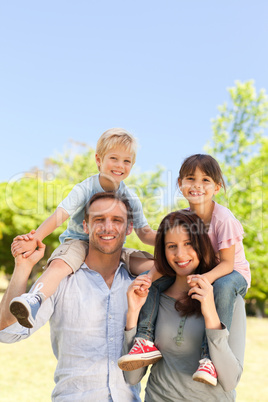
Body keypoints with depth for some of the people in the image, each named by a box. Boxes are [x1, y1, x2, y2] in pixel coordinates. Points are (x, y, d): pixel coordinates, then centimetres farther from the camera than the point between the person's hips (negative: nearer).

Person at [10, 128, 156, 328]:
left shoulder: (131, 199, 1)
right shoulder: (85, 189, -11)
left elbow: (145, 233, 4)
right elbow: (59, 215, -23)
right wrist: (35, 238, -40)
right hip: (78, 242, -4)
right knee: (59, 265, -37)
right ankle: (35, 299, -54)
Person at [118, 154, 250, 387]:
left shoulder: (223, 219, -23)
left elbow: (227, 263, -24)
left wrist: (206, 278, -44)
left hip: (233, 273, -5)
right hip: (198, 272, 5)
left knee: (223, 286, -41)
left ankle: (210, 358, -33)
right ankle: (147, 342, -17)